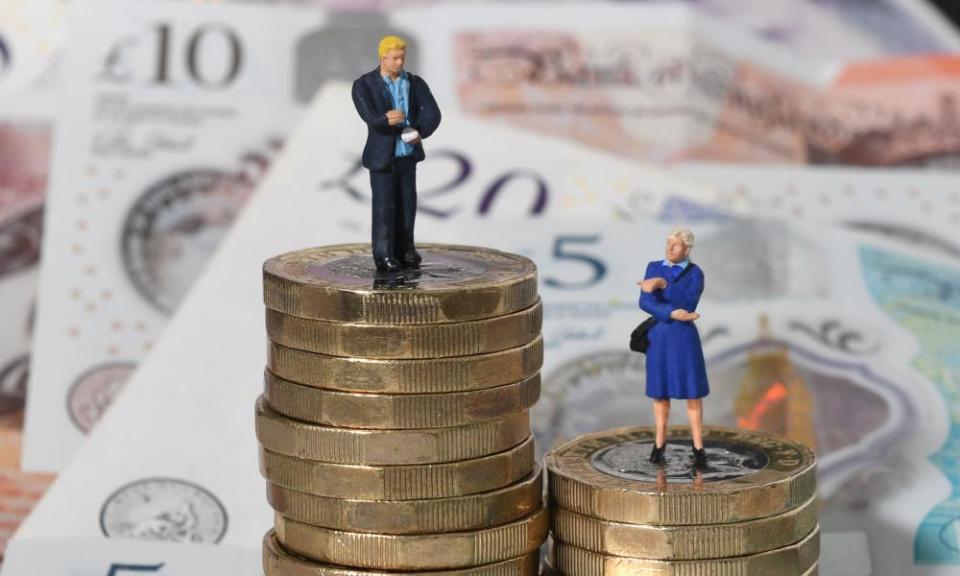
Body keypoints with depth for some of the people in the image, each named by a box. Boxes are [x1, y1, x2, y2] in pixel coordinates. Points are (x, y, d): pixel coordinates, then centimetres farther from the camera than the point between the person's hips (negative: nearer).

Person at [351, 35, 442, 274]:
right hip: (382, 155, -4)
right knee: (384, 206, -3)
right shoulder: (363, 85, -11)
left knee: (407, 204, 7)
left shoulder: (415, 83, 0)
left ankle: (405, 250, 18)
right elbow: (371, 118, -25)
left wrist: (420, 133, -27)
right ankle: (384, 256, 4)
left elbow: (433, 114, -10)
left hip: (407, 154, 4)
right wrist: (388, 120, -42)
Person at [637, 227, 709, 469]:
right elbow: (645, 303, -10)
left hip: (685, 337, -2)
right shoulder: (654, 267, 2)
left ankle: (698, 448, 9)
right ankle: (660, 443, 24)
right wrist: (674, 314, -23)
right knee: (660, 391, 9)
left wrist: (662, 285, -31)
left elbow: (688, 303, -21)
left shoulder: (696, 274, -6)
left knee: (693, 392, -1)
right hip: (659, 336, 2)